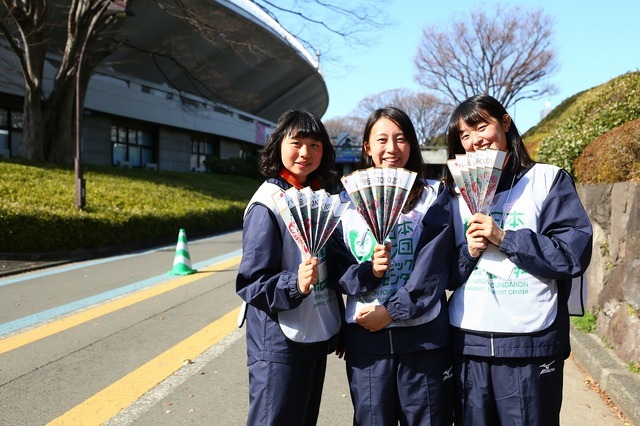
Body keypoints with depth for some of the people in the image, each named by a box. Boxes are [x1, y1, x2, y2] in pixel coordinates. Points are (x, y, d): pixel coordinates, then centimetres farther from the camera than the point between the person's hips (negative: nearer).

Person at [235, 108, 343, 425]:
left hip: (317, 337, 7)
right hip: (279, 344, -7)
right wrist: (294, 284, -33)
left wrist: (337, 328, 16)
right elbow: (251, 283, -16)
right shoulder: (268, 205, -14)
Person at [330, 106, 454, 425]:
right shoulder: (349, 203, 7)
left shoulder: (432, 199, 3)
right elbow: (336, 272, 4)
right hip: (366, 338, 1)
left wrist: (391, 311, -15)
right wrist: (368, 271, -16)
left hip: (423, 338, -1)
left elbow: (431, 270, -8)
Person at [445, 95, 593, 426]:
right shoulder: (456, 193, 12)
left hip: (531, 344, -3)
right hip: (468, 343, 4)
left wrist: (503, 238, -14)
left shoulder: (549, 180, 1)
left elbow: (575, 255, -9)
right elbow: (446, 274, 11)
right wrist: (469, 252, -9)